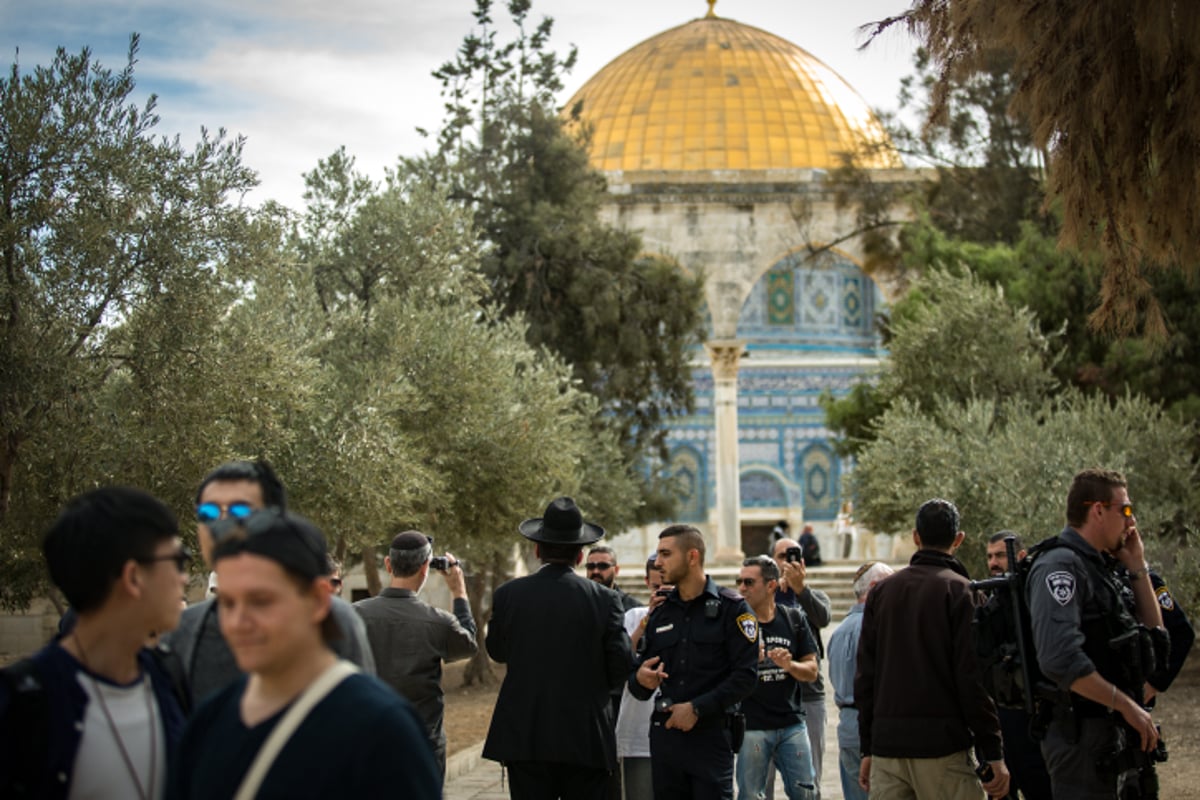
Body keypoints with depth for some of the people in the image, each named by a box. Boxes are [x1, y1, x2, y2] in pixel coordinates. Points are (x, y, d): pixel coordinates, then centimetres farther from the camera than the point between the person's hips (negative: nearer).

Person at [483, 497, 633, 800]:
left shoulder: (508, 594, -2)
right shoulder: (604, 599, -5)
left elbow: (496, 651, 12)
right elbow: (621, 664, -5)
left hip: (524, 738, 1)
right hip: (586, 740, -1)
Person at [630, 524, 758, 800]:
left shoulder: (732, 608, -1)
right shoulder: (660, 614, 15)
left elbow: (746, 676, -9)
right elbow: (639, 688, 16)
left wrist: (696, 708, -14)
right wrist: (640, 680, -8)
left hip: (711, 736, -5)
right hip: (664, 734, 5)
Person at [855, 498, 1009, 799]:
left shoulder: (880, 591, 10)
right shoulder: (959, 590, -5)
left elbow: (865, 676, 11)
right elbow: (972, 676, -10)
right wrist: (993, 753, -5)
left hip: (887, 744, 5)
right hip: (943, 747, -5)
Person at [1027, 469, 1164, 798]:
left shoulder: (1097, 567, 16)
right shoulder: (1060, 565, -15)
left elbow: (1152, 632, 21)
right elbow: (1060, 659, -27)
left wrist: (1137, 567, 11)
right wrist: (1126, 704, -22)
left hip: (1111, 731, 10)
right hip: (1082, 731, -10)